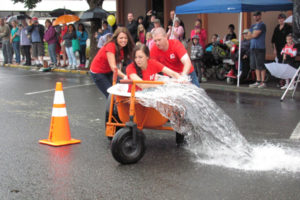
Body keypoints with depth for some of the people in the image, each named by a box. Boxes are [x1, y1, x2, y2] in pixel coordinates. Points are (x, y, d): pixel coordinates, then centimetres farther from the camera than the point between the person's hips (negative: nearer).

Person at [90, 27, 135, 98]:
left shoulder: (123, 48, -6)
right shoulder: (111, 46, -28)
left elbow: (119, 62, -8)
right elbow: (113, 67, -36)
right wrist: (124, 77, -48)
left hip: (109, 72, 6)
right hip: (98, 72, -6)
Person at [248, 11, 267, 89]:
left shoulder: (262, 25, -7)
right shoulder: (253, 26, 20)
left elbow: (255, 35, -14)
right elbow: (249, 35, 15)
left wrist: (251, 35, 5)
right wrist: (254, 35, -1)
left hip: (260, 48, -8)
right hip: (253, 47, 8)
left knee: (261, 66, -8)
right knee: (256, 66, 10)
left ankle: (263, 82, -5)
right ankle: (258, 81, 16)